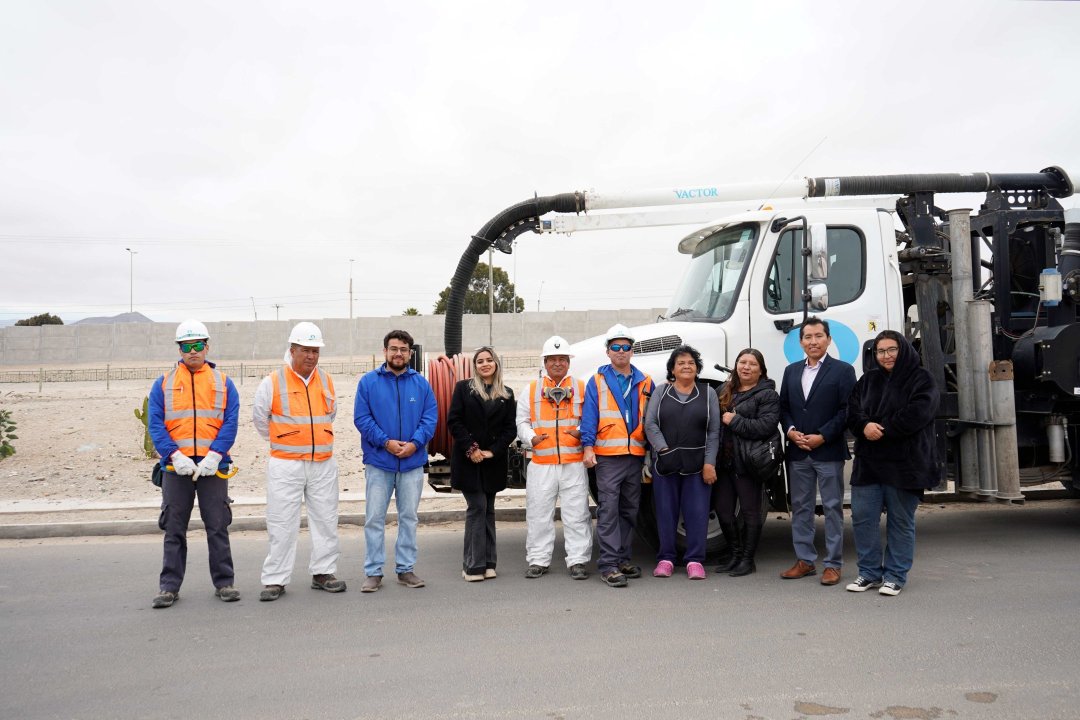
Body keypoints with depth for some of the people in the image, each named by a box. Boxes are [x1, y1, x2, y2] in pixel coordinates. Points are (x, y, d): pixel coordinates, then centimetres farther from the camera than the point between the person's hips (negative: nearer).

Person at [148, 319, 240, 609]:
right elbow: (155, 425, -1)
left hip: (213, 466, 0)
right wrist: (175, 456, -14)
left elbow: (230, 423, -1)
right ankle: (169, 586, 17)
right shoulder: (163, 384, 7)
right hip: (176, 467, 1)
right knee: (174, 529, 7)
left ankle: (224, 583, 16)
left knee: (218, 527, 5)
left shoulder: (223, 383, 6)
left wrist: (214, 457, -14)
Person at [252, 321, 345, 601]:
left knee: (326, 520, 9)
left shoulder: (326, 381, 8)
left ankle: (323, 573, 21)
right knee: (282, 524, 0)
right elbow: (260, 418, 6)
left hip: (323, 463, 4)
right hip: (286, 465, -4)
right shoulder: (273, 382, -5)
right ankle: (275, 580, 10)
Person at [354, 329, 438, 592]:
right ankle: (373, 572, 12)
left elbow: (430, 417, 0)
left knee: (409, 517, 10)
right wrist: (386, 442, -15)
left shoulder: (421, 383, 4)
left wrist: (414, 443, -14)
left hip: (413, 462, 2)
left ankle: (406, 569, 21)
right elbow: (361, 418, -5)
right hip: (378, 462, -2)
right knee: (374, 518, 2)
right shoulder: (368, 381, 0)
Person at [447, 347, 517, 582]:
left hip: (493, 462, 3)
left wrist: (493, 451, -9)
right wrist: (470, 448, -12)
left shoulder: (507, 394, 9)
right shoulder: (463, 388, 3)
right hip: (468, 460, -3)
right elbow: (453, 421, -4)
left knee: (488, 509, 7)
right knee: (477, 507, -8)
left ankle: (487, 563, 12)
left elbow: (510, 428, 5)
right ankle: (474, 565, -4)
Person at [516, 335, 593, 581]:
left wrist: (580, 432, -12)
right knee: (538, 514, 5)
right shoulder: (531, 390, 13)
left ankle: (577, 560, 9)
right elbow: (522, 422, 12)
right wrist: (531, 438, -8)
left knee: (577, 514, 0)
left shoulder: (582, 388, 10)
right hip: (541, 464, 1)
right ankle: (538, 560, 16)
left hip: (574, 463, -1)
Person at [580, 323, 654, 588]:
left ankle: (623, 557, 22)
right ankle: (608, 564, -6)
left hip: (636, 455, 4)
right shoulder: (597, 381, 3)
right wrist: (588, 446, -13)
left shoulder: (645, 383, 12)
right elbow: (589, 416, -3)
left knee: (630, 509, 11)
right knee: (608, 509, -8)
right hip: (608, 455, -4)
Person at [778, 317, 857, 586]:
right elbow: (783, 407, 14)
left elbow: (846, 410, -8)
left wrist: (822, 437, -14)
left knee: (832, 508, 2)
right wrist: (791, 431, -4)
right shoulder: (791, 371, 14)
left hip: (828, 451, -5)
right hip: (797, 452, 5)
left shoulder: (843, 370, -2)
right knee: (800, 507, 10)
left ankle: (833, 564, 9)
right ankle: (805, 560, 19)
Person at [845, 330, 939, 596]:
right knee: (862, 517, 3)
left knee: (901, 520, 4)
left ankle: (896, 576, 15)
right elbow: (852, 410, 7)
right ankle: (869, 572, 15)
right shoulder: (868, 380, 15)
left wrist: (881, 430, -14)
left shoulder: (921, 379, 0)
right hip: (868, 461, 5)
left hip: (904, 462, -4)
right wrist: (865, 426, -14)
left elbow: (917, 414, -14)